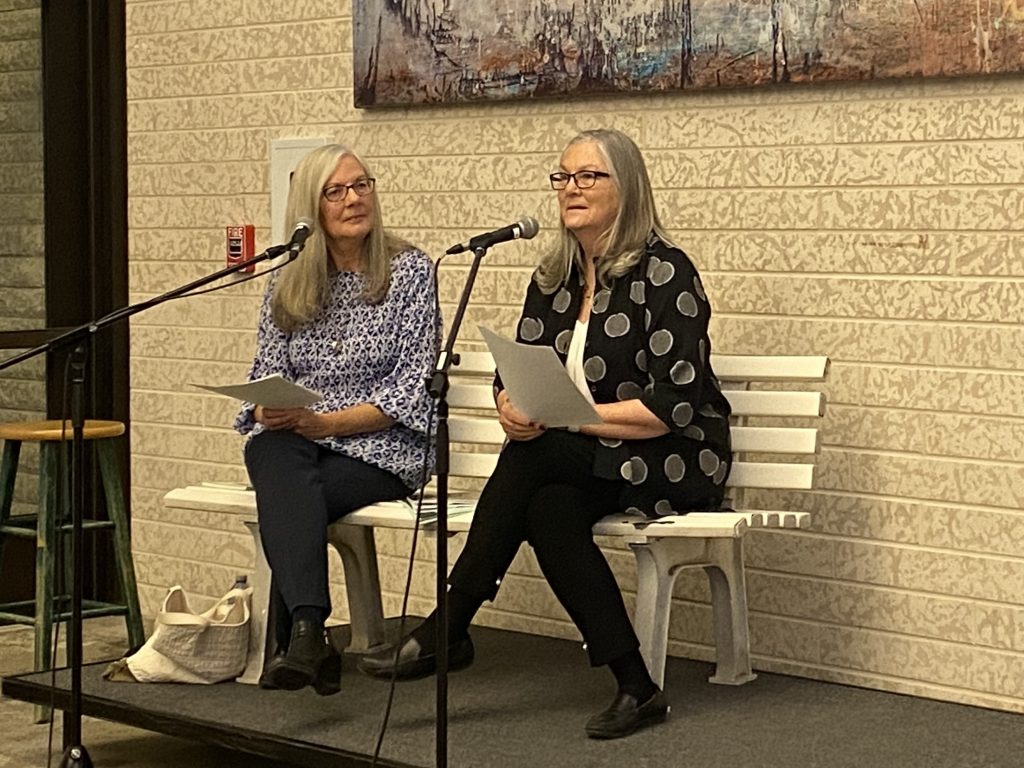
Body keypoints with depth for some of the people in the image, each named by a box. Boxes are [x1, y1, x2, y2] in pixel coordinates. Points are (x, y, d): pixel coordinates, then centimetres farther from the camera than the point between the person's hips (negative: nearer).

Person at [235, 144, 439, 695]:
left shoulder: (409, 270, 1)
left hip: (381, 447, -3)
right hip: (295, 441, 3)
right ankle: (307, 630, -49)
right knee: (273, 456, -34)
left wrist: (327, 422, -17)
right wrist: (269, 413, -14)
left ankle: (293, 637, -27)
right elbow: (266, 375, 12)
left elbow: (413, 384, -7)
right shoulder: (287, 283, 13)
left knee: (284, 497, -32)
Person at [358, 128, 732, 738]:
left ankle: (448, 628, -20)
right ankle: (635, 688, -25)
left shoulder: (665, 272, -11)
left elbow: (676, 403, -18)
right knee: (550, 511, -29)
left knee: (533, 460, -29)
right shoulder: (554, 279, 11)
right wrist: (513, 408, -12)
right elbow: (514, 374, 13)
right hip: (579, 465, 6)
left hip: (674, 459, -6)